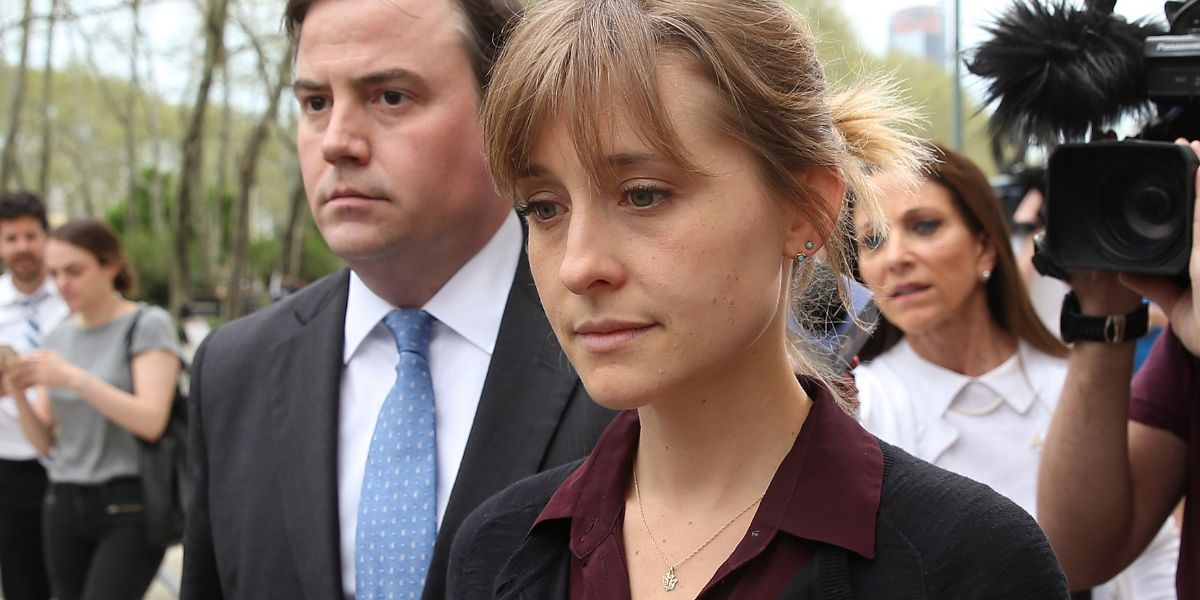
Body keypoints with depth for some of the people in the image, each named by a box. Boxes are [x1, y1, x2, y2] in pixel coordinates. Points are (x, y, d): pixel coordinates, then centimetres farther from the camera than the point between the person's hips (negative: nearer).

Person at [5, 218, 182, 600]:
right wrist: (19, 394, -8)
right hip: (65, 506, 6)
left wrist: (75, 379, -22)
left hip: (131, 507, -6)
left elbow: (152, 422, -16)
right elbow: (45, 441, 11)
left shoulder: (148, 325, -5)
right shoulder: (59, 337, 12)